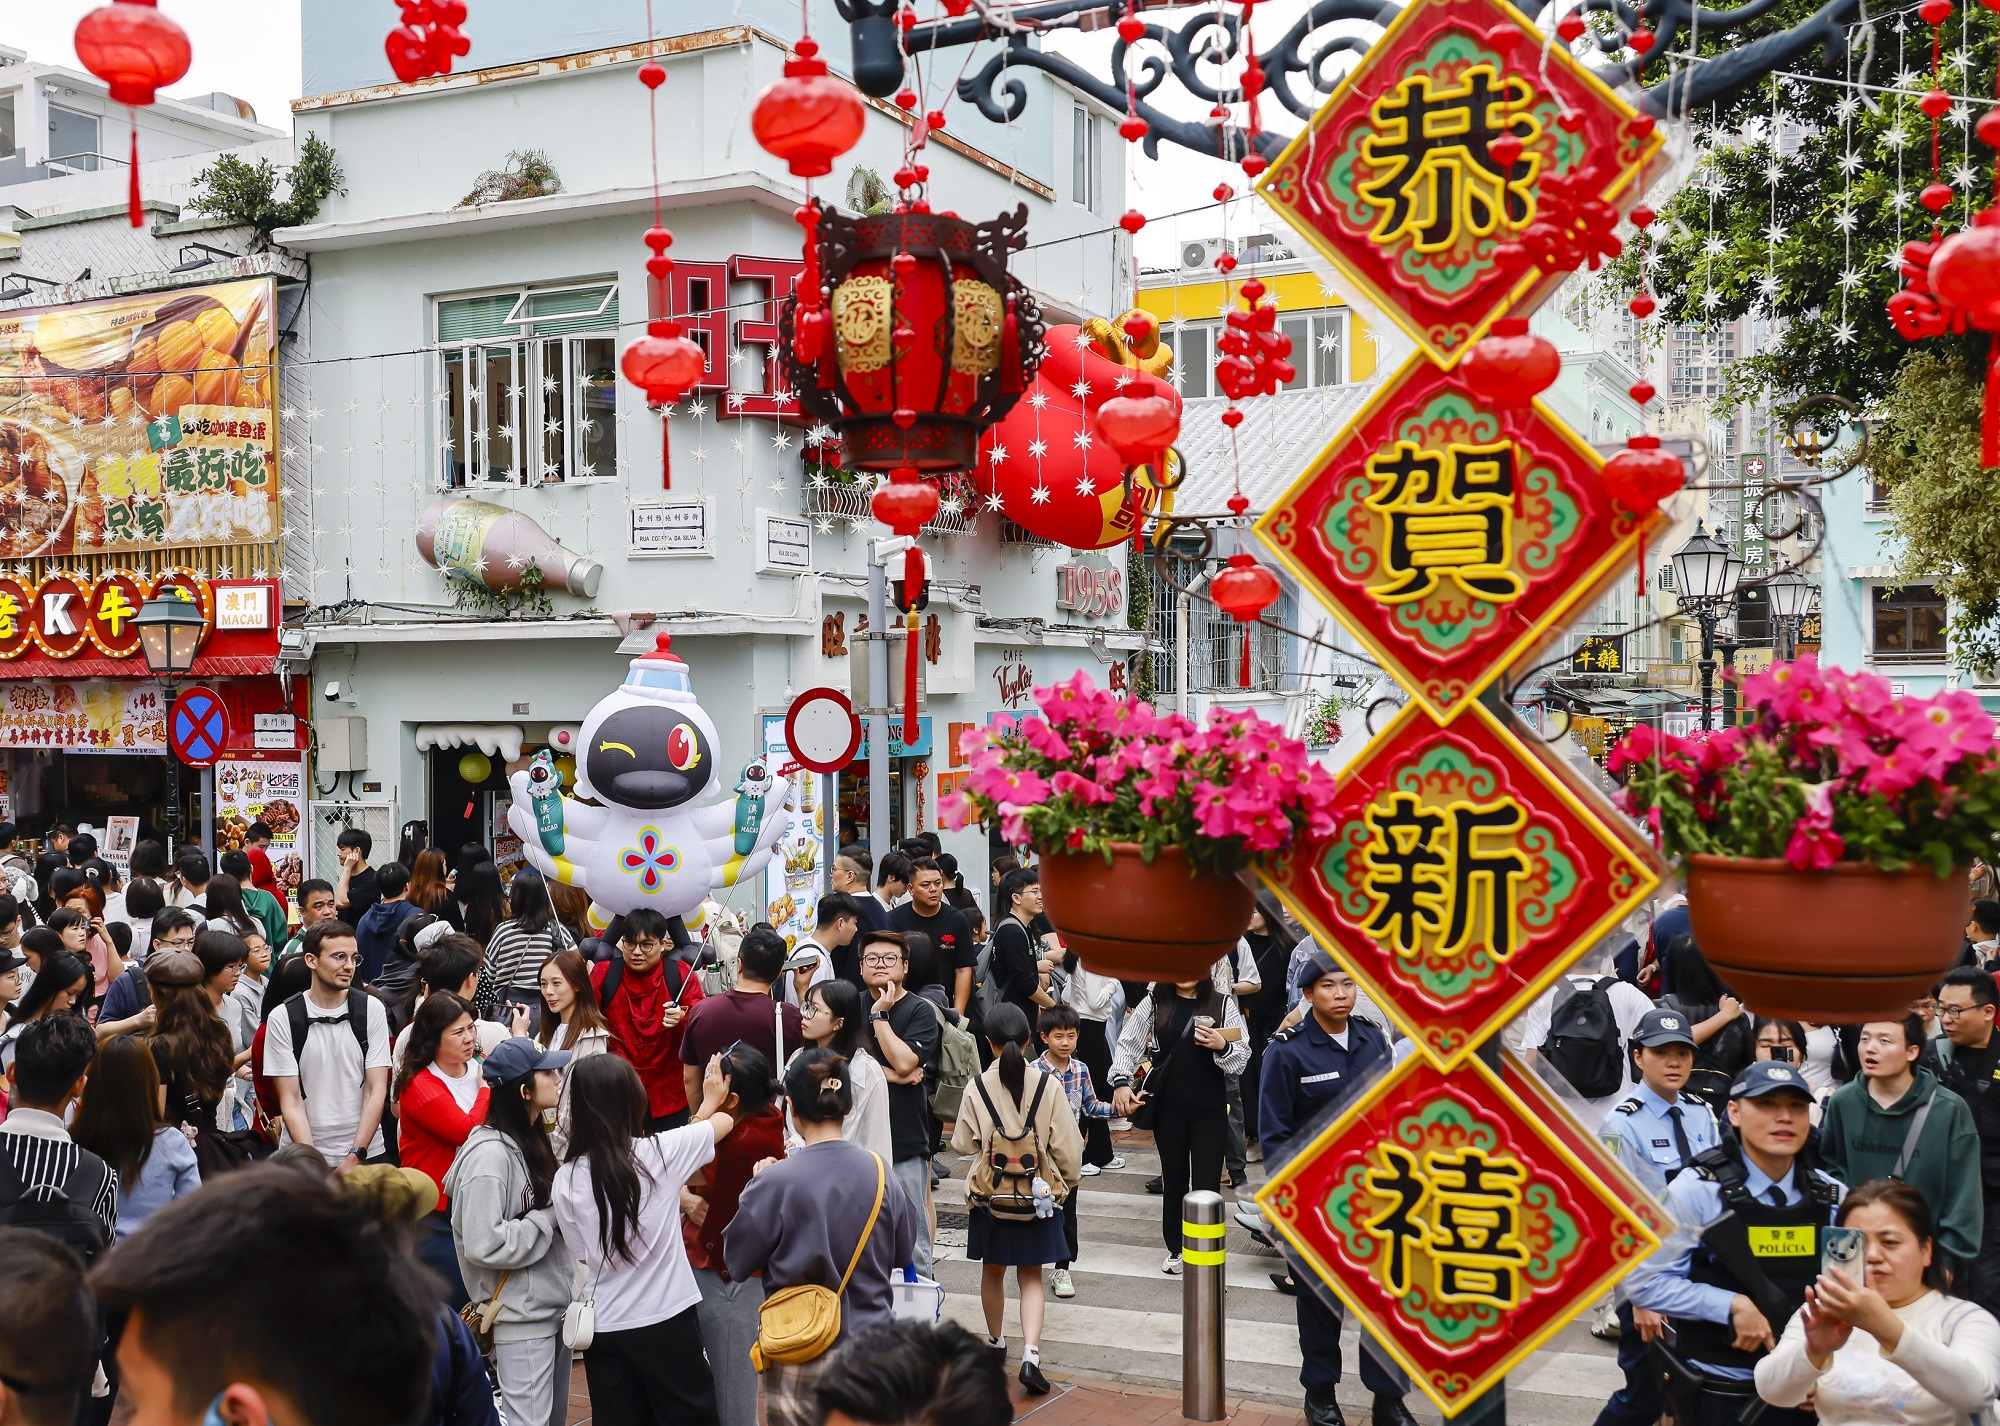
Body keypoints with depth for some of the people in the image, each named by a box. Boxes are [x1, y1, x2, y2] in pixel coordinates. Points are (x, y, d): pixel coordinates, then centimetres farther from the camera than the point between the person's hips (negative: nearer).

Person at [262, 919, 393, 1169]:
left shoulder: (371, 1009, -1)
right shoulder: (282, 1019, -3)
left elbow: (376, 1090, -4)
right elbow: (291, 1100, -5)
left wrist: (355, 1157, -12)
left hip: (366, 1155, 1)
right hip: (303, 1157, -1)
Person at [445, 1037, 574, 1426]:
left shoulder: (534, 1140, 8)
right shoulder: (489, 1154, -20)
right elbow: (483, 1244, -25)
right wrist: (551, 1218, -17)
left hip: (555, 1303, 9)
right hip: (520, 1317, -9)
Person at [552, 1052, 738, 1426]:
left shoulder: (565, 1180, -7)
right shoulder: (659, 1152, -12)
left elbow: (581, 1249, 6)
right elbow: (724, 1121, 5)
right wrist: (710, 1101, 29)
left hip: (603, 1328, 3)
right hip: (667, 1322, -3)